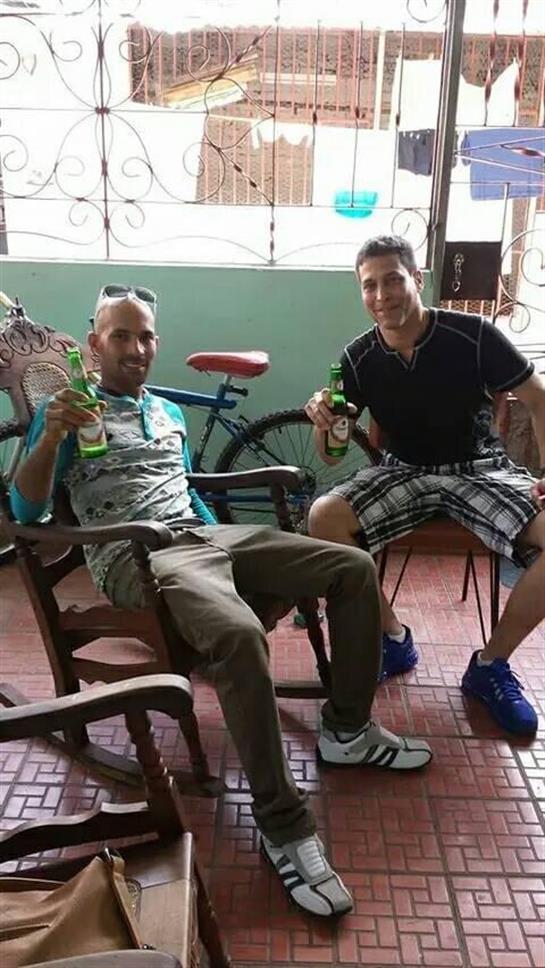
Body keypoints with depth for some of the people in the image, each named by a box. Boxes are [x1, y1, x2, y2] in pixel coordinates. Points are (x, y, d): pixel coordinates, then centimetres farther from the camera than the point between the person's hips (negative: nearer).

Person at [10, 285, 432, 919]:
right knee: (239, 634, -38)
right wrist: (51, 436, -22)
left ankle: (346, 729, 8)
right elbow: (25, 510, -6)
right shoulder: (69, 412, 4)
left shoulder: (170, 412, 24)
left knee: (355, 567, -5)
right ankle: (282, 824, -24)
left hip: (203, 533, 8)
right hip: (133, 556, -7)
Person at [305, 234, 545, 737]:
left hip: (481, 469, -1)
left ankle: (490, 665, -5)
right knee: (323, 519, -24)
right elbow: (331, 454, 0)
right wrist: (323, 422, -23)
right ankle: (393, 638, -3)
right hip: (403, 472, 2)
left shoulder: (473, 335, -13)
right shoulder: (358, 357, -4)